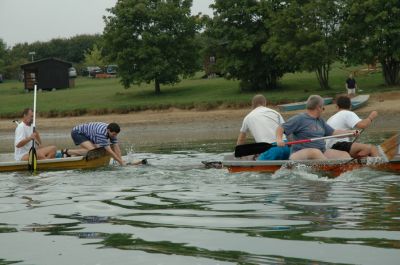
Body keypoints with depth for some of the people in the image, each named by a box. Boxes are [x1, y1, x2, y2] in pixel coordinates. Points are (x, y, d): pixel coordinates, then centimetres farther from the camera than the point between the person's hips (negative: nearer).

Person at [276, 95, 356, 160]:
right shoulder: (299, 119, -2)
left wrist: (350, 132, 19)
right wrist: (279, 139, -26)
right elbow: (281, 128, -6)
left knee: (344, 154, -10)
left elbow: (333, 133, 28)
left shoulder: (320, 121, 24)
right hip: (300, 154, -7)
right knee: (315, 152, -39)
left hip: (322, 152, 7)